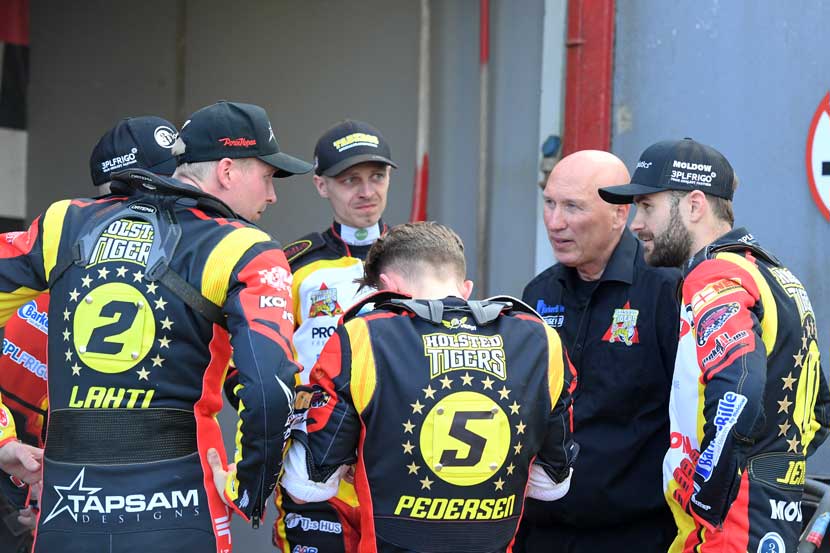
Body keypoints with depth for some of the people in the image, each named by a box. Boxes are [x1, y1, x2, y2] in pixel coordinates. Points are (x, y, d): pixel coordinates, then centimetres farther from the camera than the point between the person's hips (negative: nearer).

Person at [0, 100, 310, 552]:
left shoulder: (68, 224, 11)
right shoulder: (242, 252, -3)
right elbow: (270, 389, -16)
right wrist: (249, 493, -1)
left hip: (63, 516, 4)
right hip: (172, 513, -4)